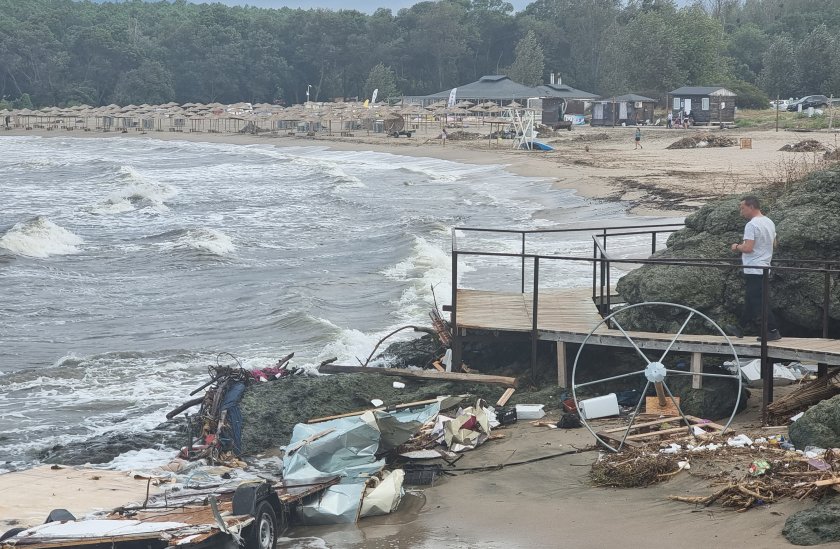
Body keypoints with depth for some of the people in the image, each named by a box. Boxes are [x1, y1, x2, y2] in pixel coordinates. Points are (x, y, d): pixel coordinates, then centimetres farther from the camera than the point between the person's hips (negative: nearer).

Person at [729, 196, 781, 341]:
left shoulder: (752, 225, -19)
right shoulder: (770, 223, 11)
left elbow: (748, 248, -26)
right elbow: (774, 244, 21)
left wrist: (737, 247, -5)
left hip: (753, 270, -10)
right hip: (765, 268, 10)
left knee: (757, 302, -7)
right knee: (750, 299, 18)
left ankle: (773, 331, -9)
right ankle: (741, 328, 27)